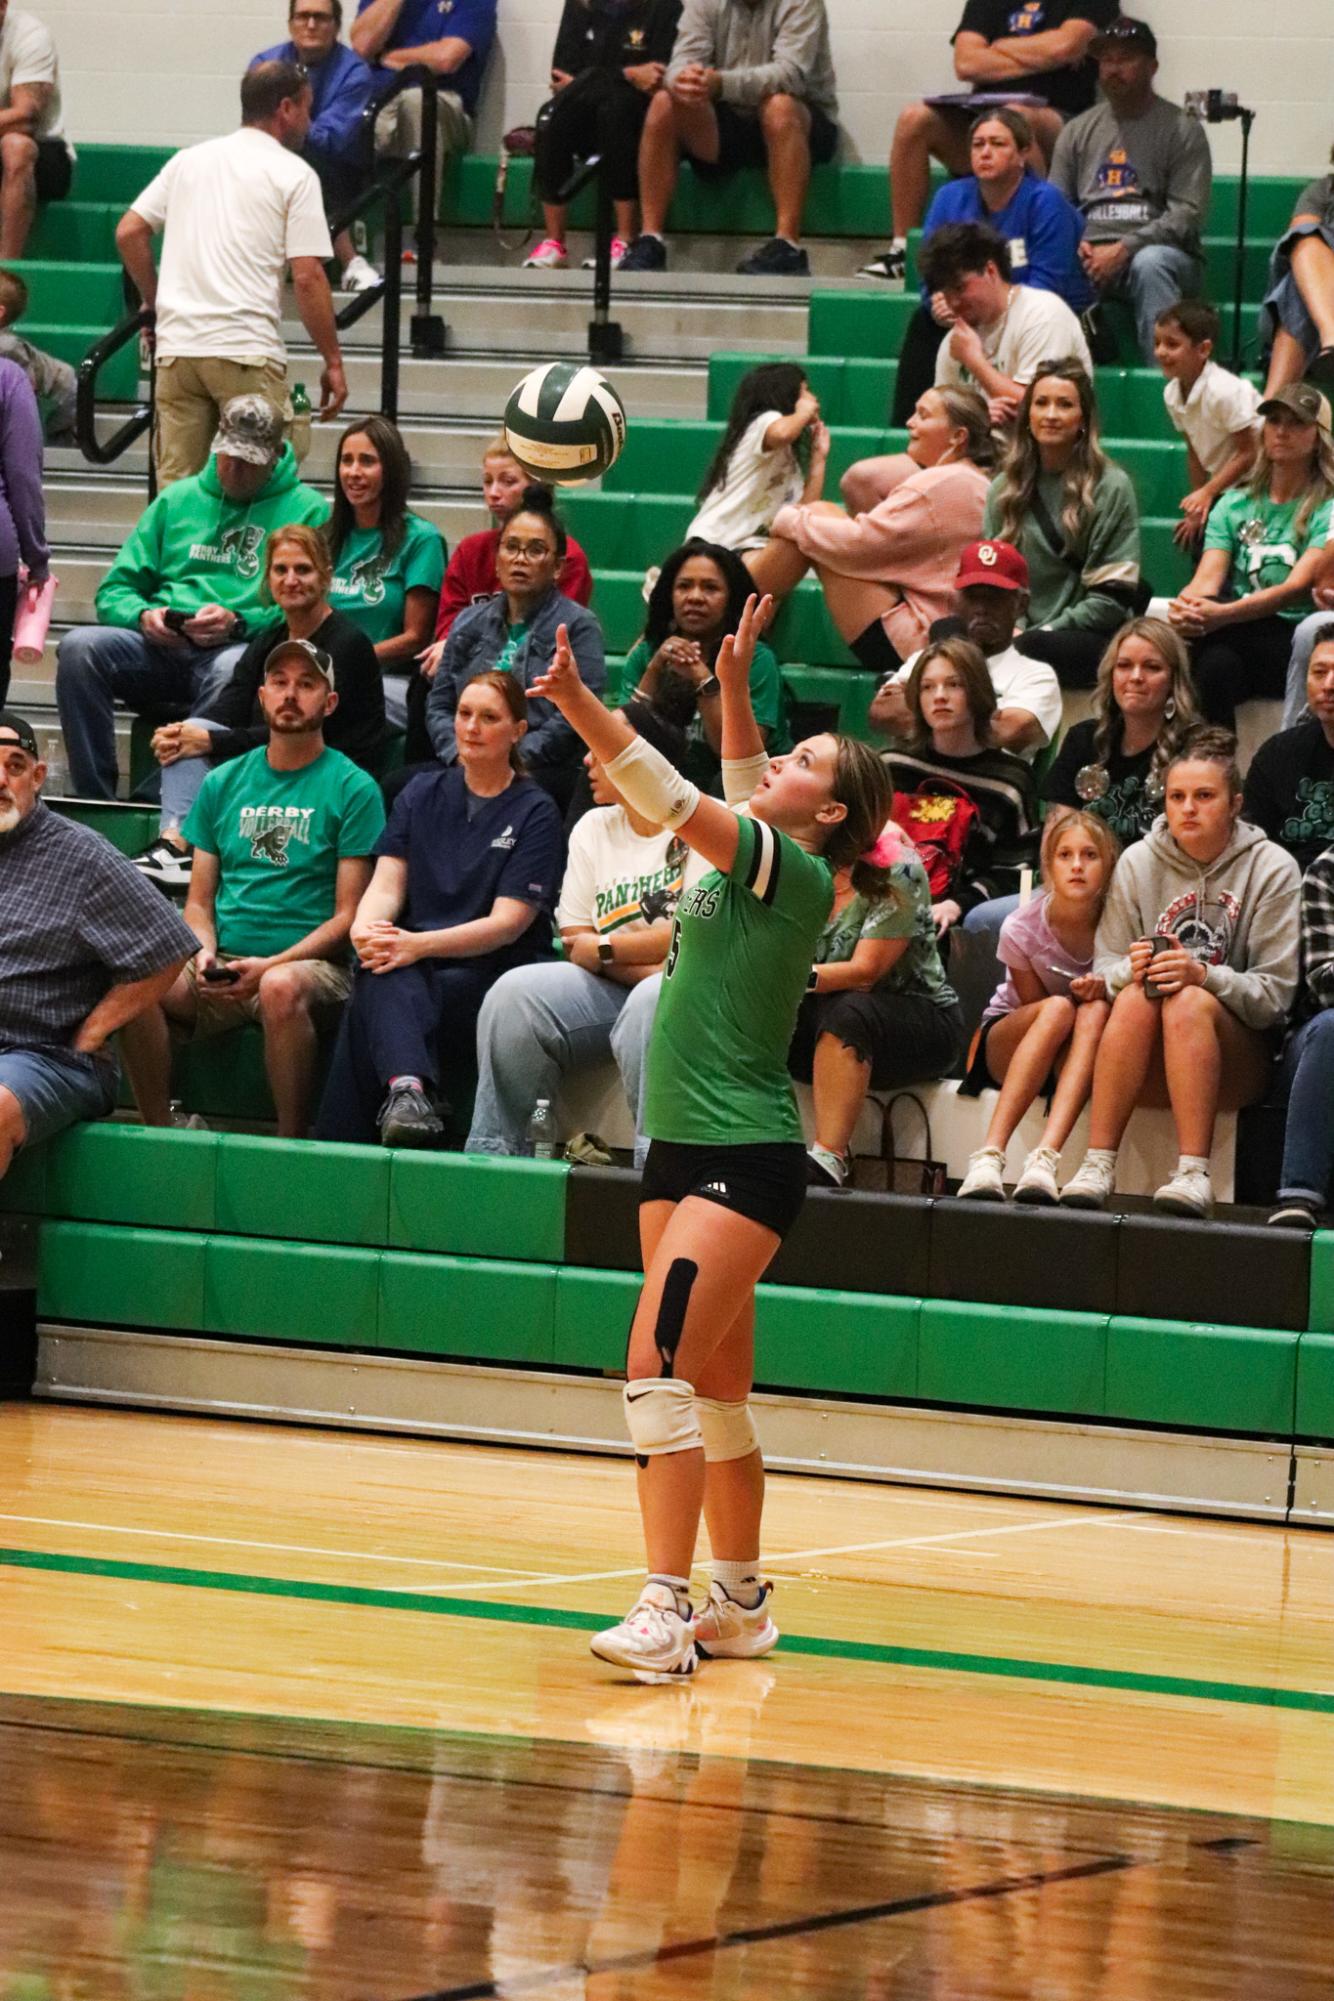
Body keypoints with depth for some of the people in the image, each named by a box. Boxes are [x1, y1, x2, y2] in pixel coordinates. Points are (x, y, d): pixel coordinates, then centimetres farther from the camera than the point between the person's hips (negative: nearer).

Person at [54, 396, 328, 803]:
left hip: (244, 646, -4)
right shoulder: (178, 499, 22)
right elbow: (115, 591, 19)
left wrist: (238, 623, -17)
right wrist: (143, 616, -6)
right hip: (162, 646, 4)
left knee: (236, 669, -41)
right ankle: (94, 799, -26)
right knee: (80, 647, -26)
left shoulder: (307, 510, 10)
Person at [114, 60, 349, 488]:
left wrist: (154, 301, 25)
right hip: (247, 348, -5)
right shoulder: (294, 175, 0)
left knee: (175, 491, 6)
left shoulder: (188, 160, 15)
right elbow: (308, 278, -6)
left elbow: (128, 232, 11)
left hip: (177, 345, 5)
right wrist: (332, 361, 0)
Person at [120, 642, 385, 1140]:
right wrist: (204, 953, -5)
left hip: (313, 964, -4)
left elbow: (348, 915, -2)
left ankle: (291, 1142, -27)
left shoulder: (353, 789, 3)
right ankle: (157, 1133, -15)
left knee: (280, 988, -40)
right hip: (225, 965, 4)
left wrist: (269, 965, -15)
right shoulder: (223, 783, 17)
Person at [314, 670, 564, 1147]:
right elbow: (388, 883, 6)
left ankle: (342, 1142, -34)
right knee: (383, 978, -35)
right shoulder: (422, 794, 17)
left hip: (490, 972, -3)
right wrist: (366, 929, -19)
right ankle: (409, 1088, -55)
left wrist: (419, 944, -21)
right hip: (415, 967, 3)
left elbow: (508, 922, -7)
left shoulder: (534, 813, 3)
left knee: (373, 996, -31)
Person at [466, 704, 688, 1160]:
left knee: (652, 1003, -39)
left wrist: (604, 948, -5)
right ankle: (490, 1153, -16)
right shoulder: (593, 829, 15)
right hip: (611, 986, 5)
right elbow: (577, 944, 9)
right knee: (514, 994, -19)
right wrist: (642, 962, -10)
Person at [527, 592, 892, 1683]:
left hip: (745, 1158, -9)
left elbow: (676, 801, -20)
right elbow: (739, 783, 31)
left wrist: (585, 708, -27)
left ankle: (666, 1613, -22)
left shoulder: (799, 874, -11)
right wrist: (734, 680, 18)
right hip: (683, 1147, 9)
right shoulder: (753, 858, 12)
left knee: (660, 1367, -18)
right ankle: (740, 1603, 23)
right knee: (716, 1395, 14)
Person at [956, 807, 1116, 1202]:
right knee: (1059, 1008, -34)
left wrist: (1104, 990, -24)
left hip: (1083, 1055, 1)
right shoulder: (1020, 929, -17)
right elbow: (1038, 1011, -6)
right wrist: (1078, 997, -24)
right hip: (1006, 1046, -1)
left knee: (1096, 1011, -33)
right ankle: (989, 1155, -46)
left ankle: (1045, 1159, -49)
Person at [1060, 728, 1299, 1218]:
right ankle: (1098, 1163, -38)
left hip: (1237, 1059, -2)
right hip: (1150, 1067, 2)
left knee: (1190, 1002, -33)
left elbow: (1274, 994, -7)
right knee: (1135, 997, -30)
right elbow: (1104, 970, 3)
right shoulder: (1138, 862, 7)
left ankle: (1195, 1174, -43)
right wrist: (1129, 971, -22)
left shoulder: (1272, 869, -1)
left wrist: (1203, 976, -25)